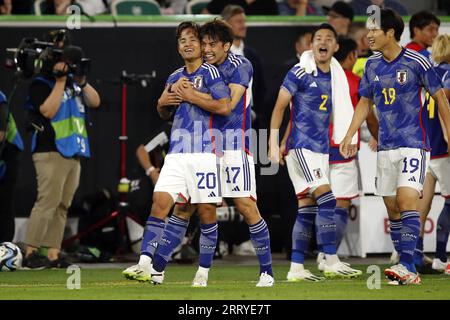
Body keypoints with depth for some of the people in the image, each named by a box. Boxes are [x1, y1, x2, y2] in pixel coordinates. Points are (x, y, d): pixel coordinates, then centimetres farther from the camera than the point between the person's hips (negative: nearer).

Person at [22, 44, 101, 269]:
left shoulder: (72, 81, 19)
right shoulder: (40, 84, -4)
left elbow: (95, 102, 13)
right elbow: (48, 110, -17)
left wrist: (82, 82, -2)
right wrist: (60, 81, -15)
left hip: (73, 153, 8)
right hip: (51, 152, -8)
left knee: (61, 206, 5)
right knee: (47, 203, -14)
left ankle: (53, 255, 6)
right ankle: (30, 254, -14)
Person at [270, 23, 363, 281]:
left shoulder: (335, 76, 12)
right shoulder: (301, 73, -8)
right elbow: (280, 107, -6)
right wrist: (274, 143, -12)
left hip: (322, 149, 7)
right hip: (301, 147, -7)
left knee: (307, 209, 7)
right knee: (326, 200, -16)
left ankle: (296, 268, 10)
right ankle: (332, 263, -16)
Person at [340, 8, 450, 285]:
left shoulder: (416, 62, -9)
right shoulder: (372, 65, 7)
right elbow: (365, 102, 18)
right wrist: (349, 136, 11)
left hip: (413, 143, -6)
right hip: (386, 146, 6)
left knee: (407, 200, -19)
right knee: (392, 208, 4)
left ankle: (408, 267, -23)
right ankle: (407, 271, 9)